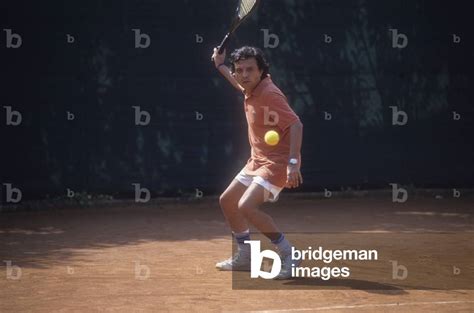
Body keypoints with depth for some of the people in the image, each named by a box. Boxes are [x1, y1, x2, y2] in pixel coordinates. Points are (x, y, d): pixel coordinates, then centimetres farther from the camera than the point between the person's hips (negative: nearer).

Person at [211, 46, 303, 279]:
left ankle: (288, 255, -14)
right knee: (227, 201, 17)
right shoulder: (250, 90, 3)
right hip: (257, 160, 10)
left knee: (246, 206, -25)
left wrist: (293, 162, -39)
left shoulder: (269, 94, -23)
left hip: (277, 162, -10)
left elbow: (296, 125, -30)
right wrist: (221, 66, 32)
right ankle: (244, 258, 30)